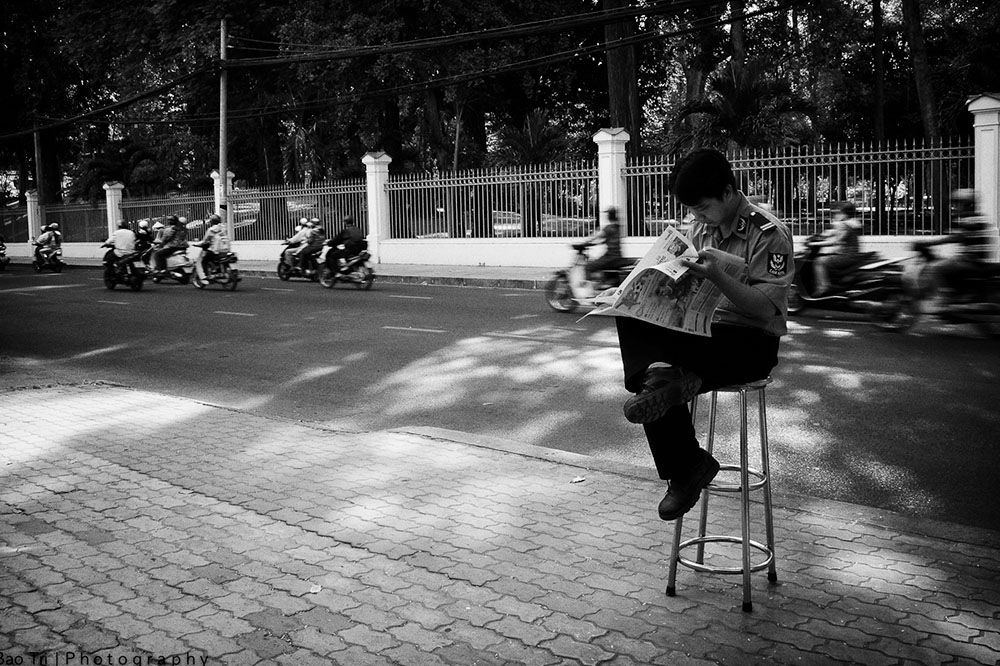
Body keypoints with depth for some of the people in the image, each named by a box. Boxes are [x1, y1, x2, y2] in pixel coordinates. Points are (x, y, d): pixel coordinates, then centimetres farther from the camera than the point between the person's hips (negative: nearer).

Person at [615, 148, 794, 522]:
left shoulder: (769, 234, -9)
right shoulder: (700, 228, 12)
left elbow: (766, 308, -17)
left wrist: (717, 277, -31)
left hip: (752, 340, -7)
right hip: (701, 329, 7)